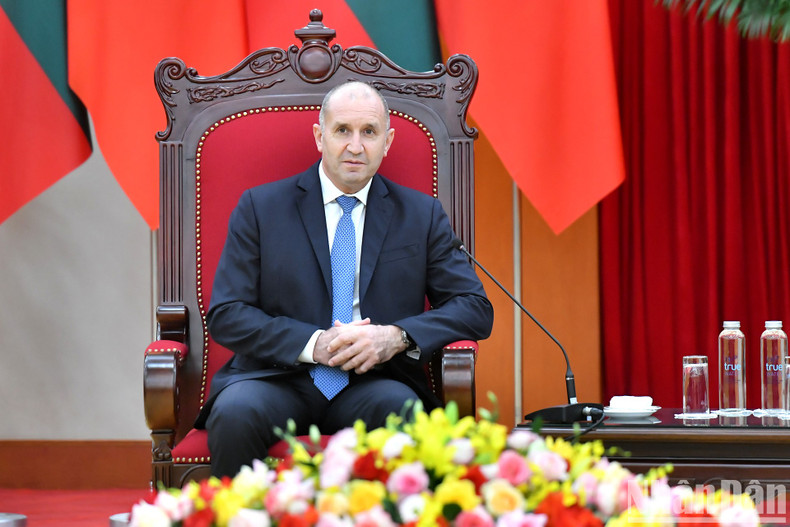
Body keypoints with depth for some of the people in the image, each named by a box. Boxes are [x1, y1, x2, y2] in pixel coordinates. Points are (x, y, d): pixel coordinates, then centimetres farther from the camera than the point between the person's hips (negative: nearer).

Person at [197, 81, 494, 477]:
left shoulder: (421, 214, 12)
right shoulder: (260, 207, 8)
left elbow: (475, 308, 7)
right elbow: (225, 315, 2)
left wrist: (396, 337, -12)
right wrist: (313, 344, -14)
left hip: (373, 383, 1)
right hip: (280, 378, 0)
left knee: (400, 409, -34)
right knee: (235, 413, -33)